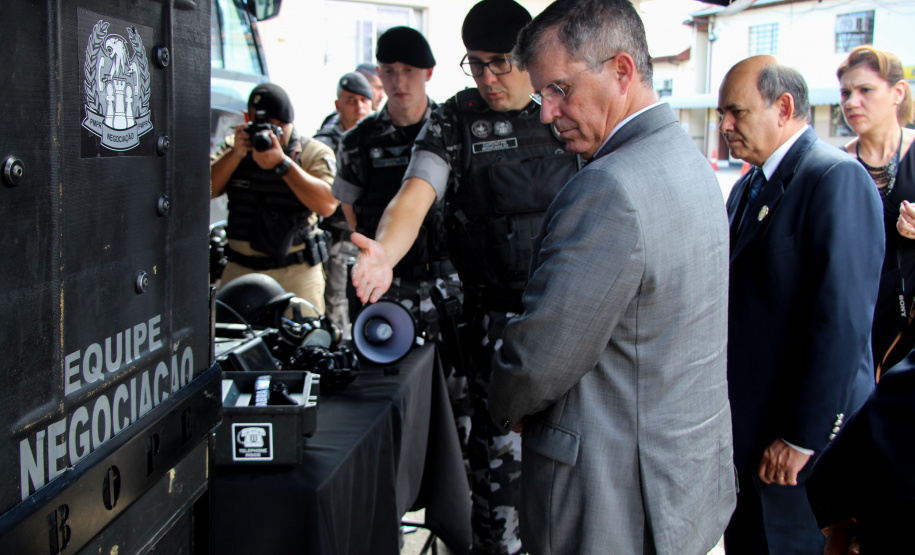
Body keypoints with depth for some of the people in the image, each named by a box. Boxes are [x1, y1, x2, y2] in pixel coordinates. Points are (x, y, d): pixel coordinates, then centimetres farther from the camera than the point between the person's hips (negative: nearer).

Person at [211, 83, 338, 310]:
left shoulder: (315, 153, 0)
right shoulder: (233, 147, 11)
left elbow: (327, 205, -17)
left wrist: (282, 163, -20)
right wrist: (235, 154, -13)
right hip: (239, 272, 3)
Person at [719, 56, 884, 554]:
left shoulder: (837, 178, -17)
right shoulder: (748, 187, 12)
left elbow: (843, 320, -23)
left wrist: (802, 437, -21)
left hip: (804, 430, -8)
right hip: (745, 422, 8)